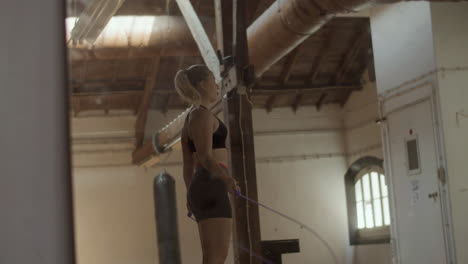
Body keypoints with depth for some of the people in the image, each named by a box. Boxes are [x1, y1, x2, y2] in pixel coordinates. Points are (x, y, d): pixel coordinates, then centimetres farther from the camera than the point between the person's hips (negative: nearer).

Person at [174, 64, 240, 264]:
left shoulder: (190, 118, 21)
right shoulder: (203, 115, -8)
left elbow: (188, 164, 25)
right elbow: (205, 157, -20)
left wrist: (191, 195, 32)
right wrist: (226, 179, -31)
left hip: (200, 189, 10)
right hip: (211, 188, -10)